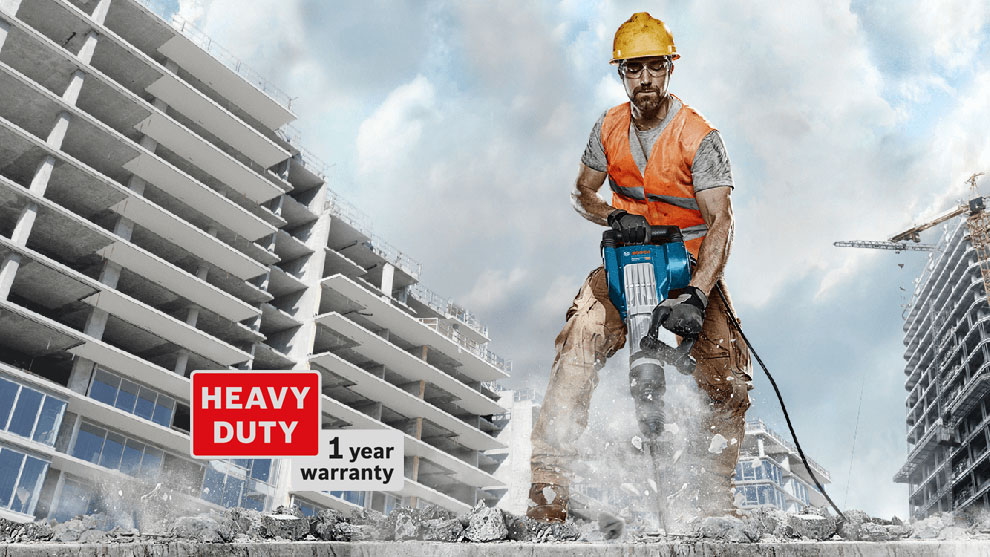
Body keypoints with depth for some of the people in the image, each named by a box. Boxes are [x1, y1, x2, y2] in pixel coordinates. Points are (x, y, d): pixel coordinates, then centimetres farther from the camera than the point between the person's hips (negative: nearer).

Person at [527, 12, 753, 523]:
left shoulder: (699, 137, -13)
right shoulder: (609, 128, 0)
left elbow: (719, 222, -20)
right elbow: (582, 192, 10)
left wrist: (697, 297, -34)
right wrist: (613, 217, -15)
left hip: (690, 266, -2)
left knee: (730, 386, -13)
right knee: (580, 345, -24)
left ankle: (715, 497, 10)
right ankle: (549, 482, -20)